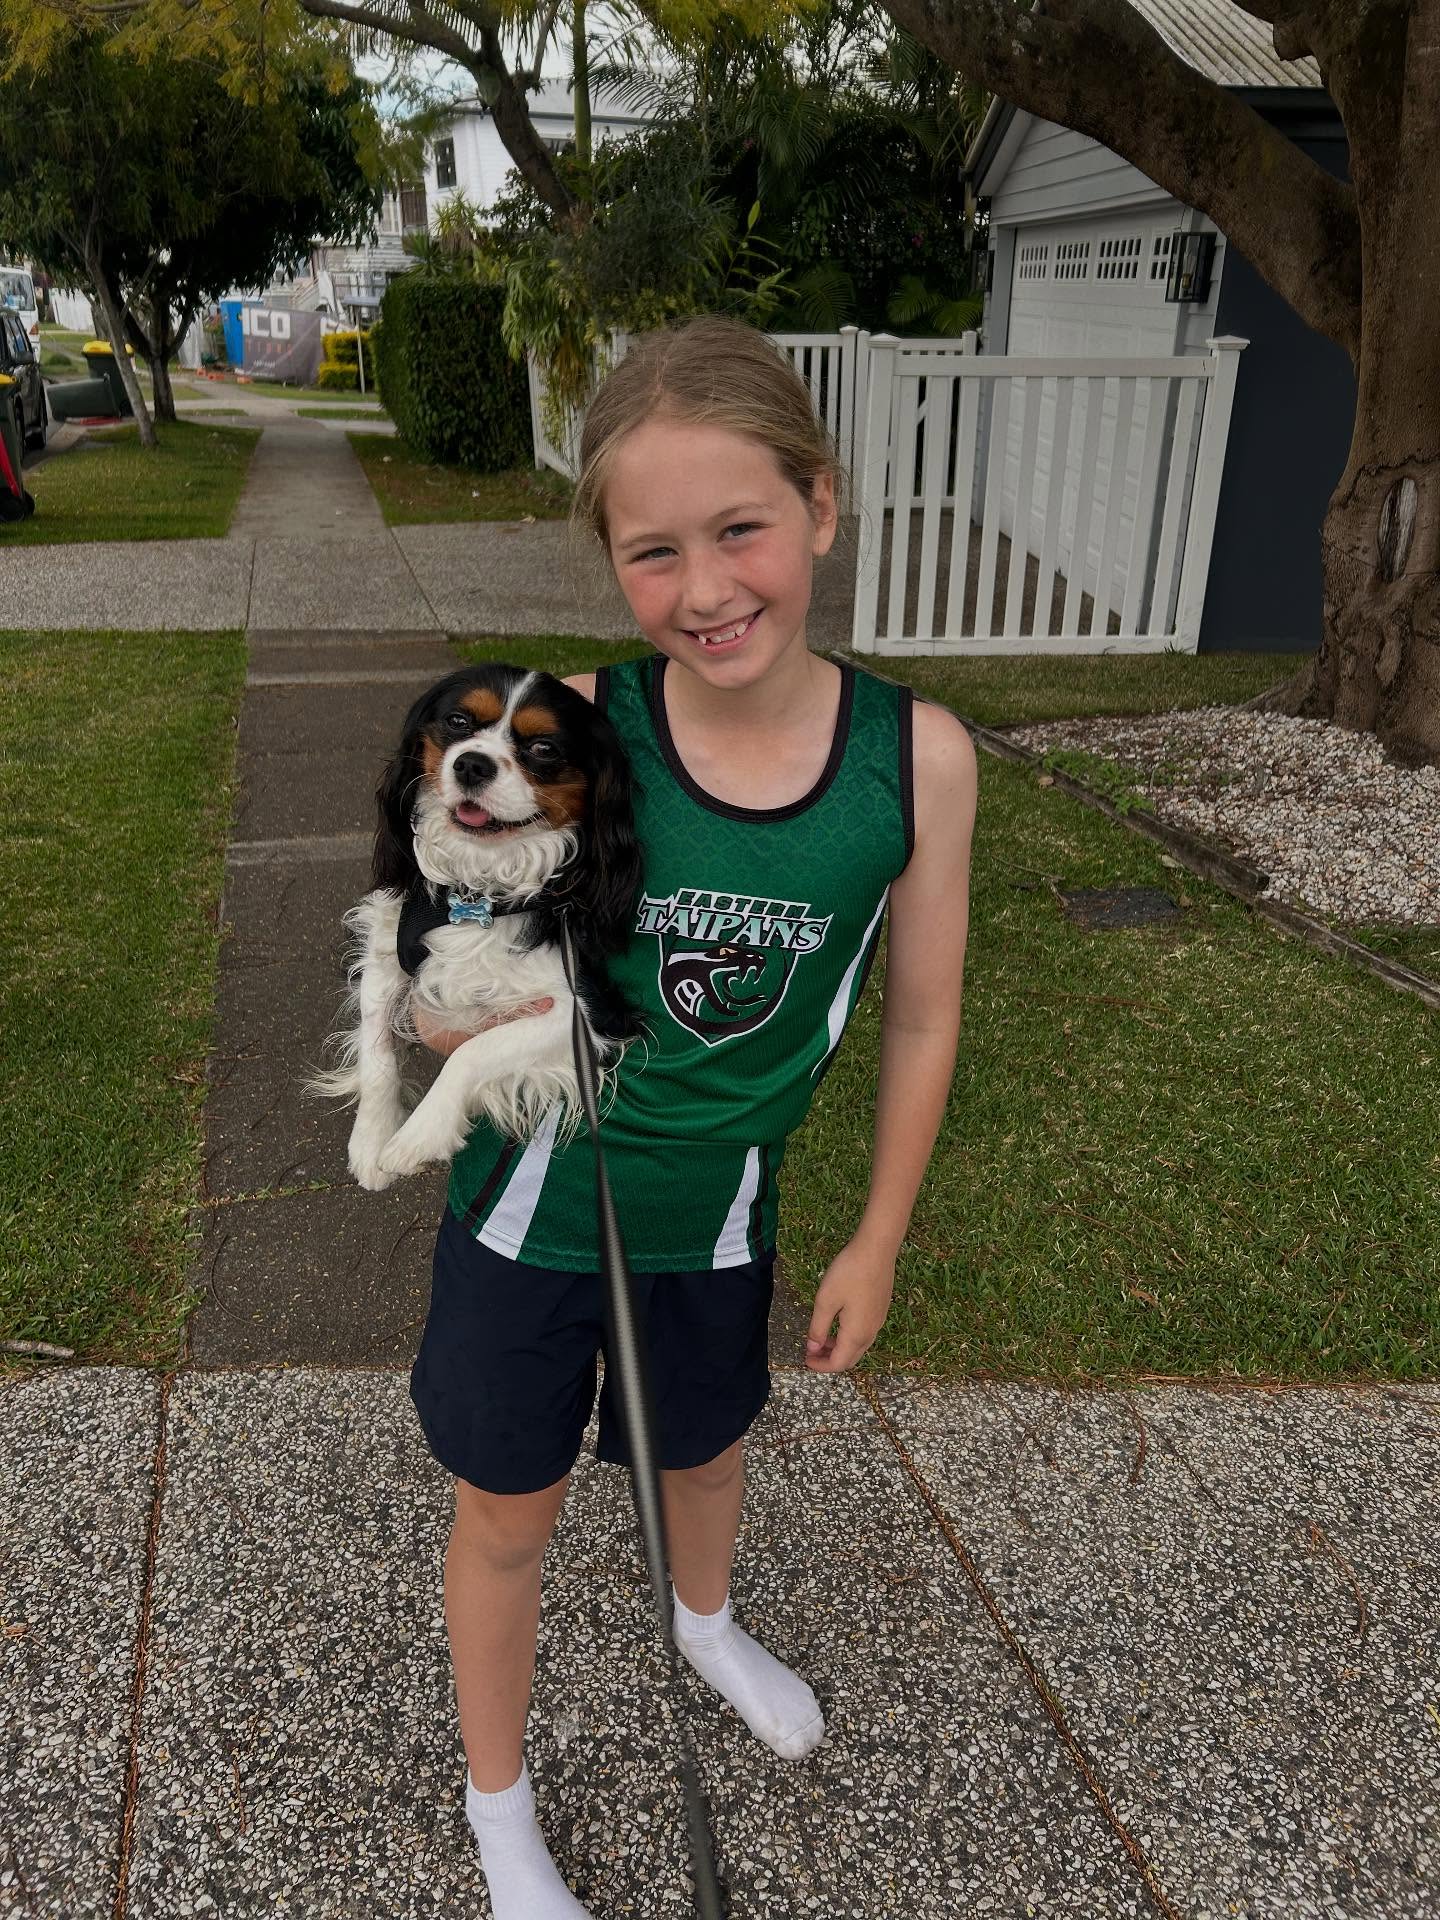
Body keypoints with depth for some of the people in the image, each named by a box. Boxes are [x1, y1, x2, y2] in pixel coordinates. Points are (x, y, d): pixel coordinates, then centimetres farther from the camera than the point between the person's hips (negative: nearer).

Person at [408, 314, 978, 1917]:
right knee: (509, 1510, 16)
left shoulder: (919, 756, -18)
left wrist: (878, 1242, 3)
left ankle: (704, 1624, 67)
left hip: (720, 1208, 2)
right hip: (536, 1200, -2)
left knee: (707, 1444, 29)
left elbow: (920, 1016, -5)